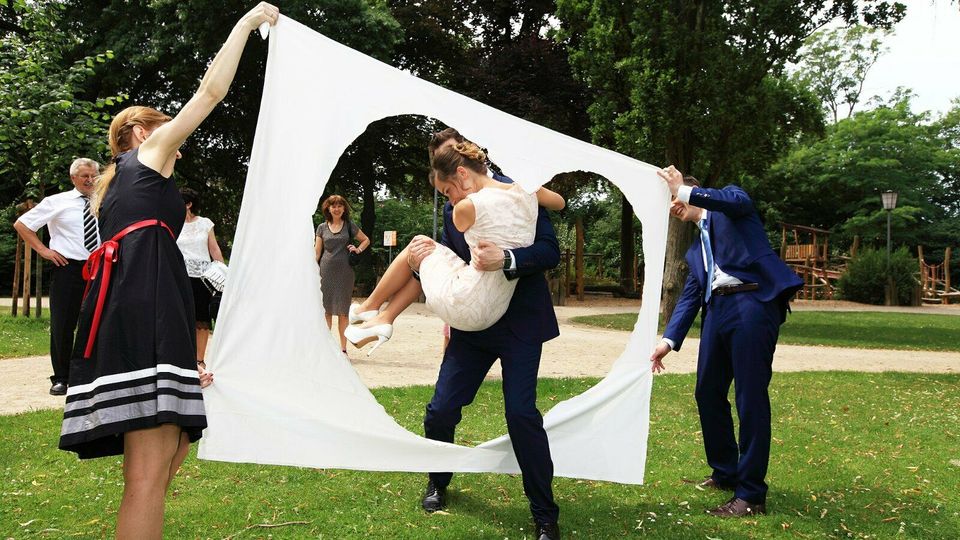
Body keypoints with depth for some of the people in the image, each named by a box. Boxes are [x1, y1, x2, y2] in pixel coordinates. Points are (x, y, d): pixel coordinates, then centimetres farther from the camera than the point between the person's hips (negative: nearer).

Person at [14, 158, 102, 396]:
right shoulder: (57, 202, -1)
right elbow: (21, 224, 3)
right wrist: (43, 250, -5)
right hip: (67, 268, -3)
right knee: (62, 325, 1)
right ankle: (60, 378, 12)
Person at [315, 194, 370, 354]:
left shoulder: (350, 226, 7)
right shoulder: (322, 227, 8)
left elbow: (366, 240, 18)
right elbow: (317, 251, 9)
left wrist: (358, 249, 0)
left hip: (344, 271, -1)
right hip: (326, 270, 1)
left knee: (343, 311, 1)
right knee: (326, 309, 0)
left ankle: (343, 348, 7)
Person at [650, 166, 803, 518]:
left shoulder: (729, 200, 12)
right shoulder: (696, 248, 28)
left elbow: (738, 201, -14)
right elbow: (690, 296, 20)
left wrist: (683, 190, -11)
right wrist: (669, 340, 8)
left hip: (752, 302, -8)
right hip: (717, 310, 8)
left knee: (751, 398, -7)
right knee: (708, 393, 12)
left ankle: (751, 495, -2)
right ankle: (725, 473, 29)